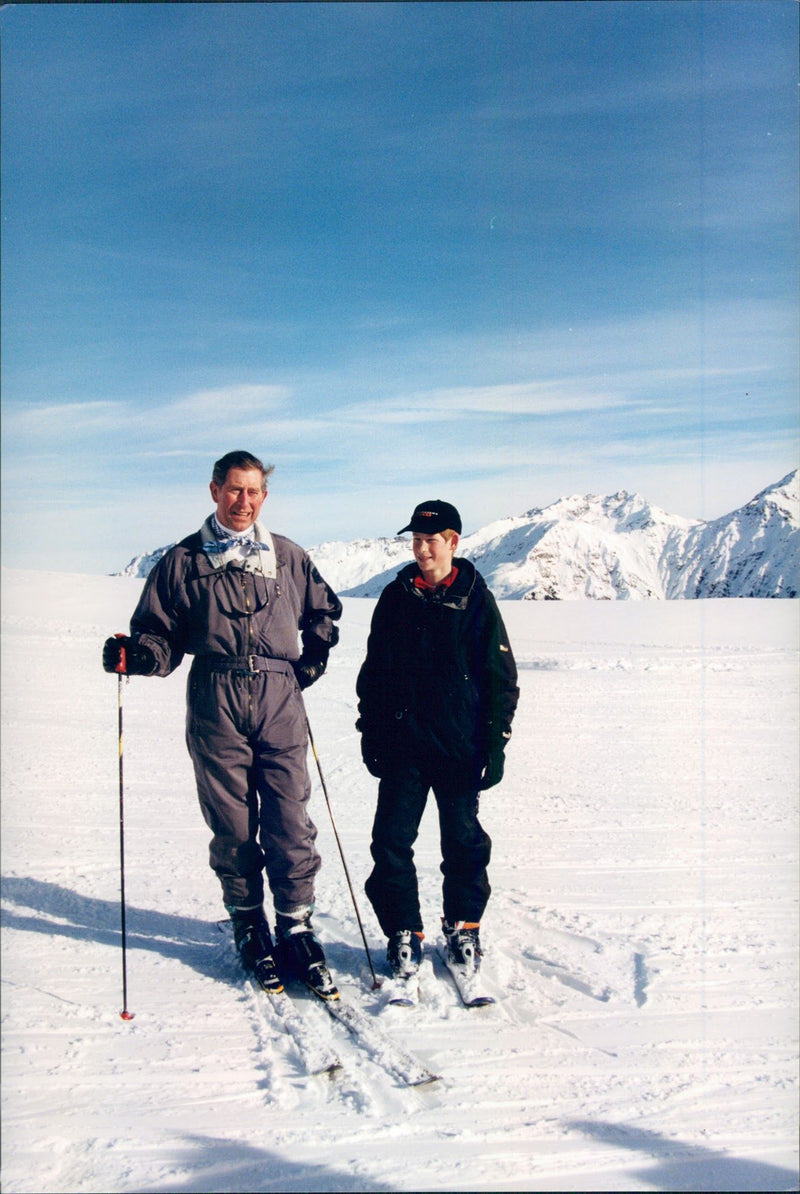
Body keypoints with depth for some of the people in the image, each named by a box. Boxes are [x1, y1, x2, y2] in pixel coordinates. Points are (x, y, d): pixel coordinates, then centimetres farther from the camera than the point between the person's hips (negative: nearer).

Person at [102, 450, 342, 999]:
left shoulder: (287, 556, 13)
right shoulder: (183, 561, 9)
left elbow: (324, 610, 26)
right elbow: (163, 634, 8)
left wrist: (313, 659, 12)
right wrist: (136, 654, -13)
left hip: (280, 699, 1)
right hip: (215, 705, 0)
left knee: (291, 823, -4)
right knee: (232, 824, 4)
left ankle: (296, 928, 9)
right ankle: (249, 927, 20)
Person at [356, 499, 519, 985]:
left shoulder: (476, 599, -2)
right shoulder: (396, 598, 4)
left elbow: (501, 677, 0)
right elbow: (373, 670, 12)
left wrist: (496, 744, -3)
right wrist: (369, 733, 9)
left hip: (460, 744, -2)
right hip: (402, 741, 2)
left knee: (464, 840, 9)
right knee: (393, 840, 1)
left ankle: (463, 928, 27)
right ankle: (404, 932, 17)